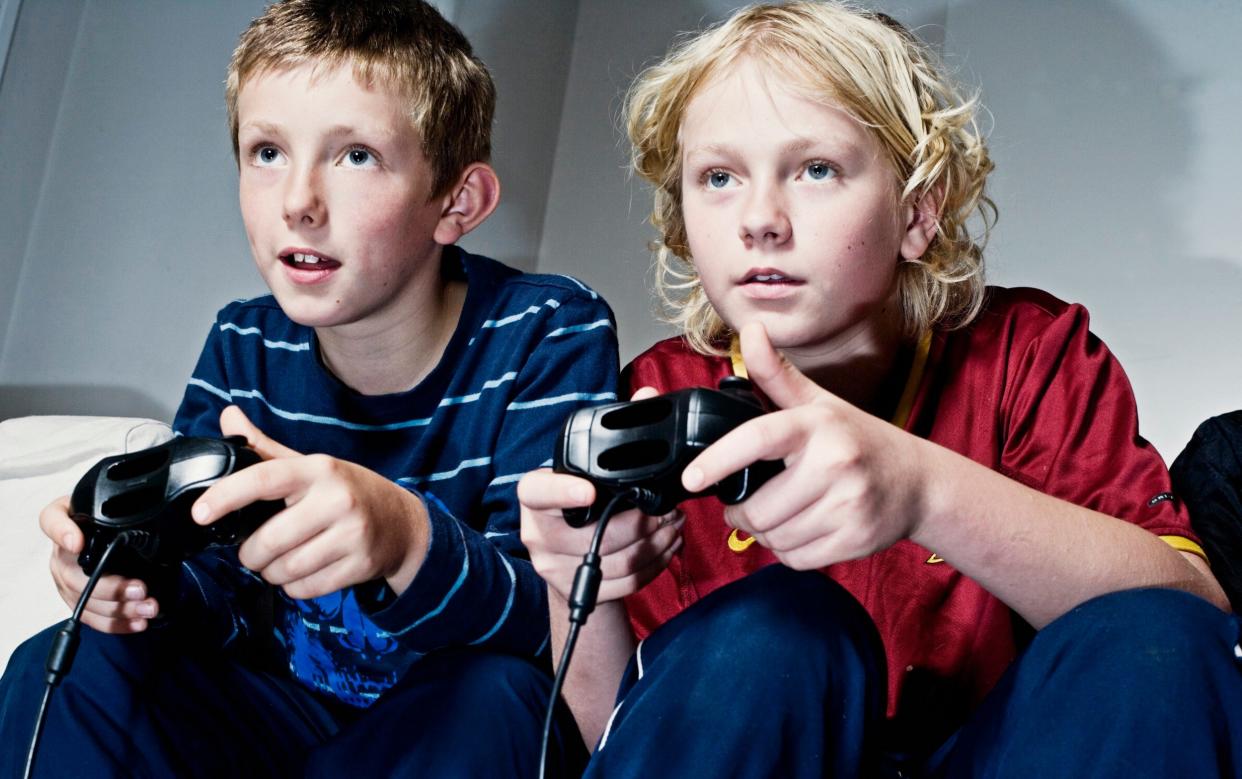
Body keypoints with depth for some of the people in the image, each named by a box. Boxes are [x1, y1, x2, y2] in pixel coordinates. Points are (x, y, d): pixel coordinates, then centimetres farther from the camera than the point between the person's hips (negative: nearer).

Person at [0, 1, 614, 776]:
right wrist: (146, 582, -28)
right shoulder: (244, 348, -3)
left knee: (493, 695, -37)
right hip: (286, 708, 4)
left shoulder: (549, 335, -17)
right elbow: (224, 600, -2)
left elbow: (556, 618, -25)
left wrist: (408, 540, -47)